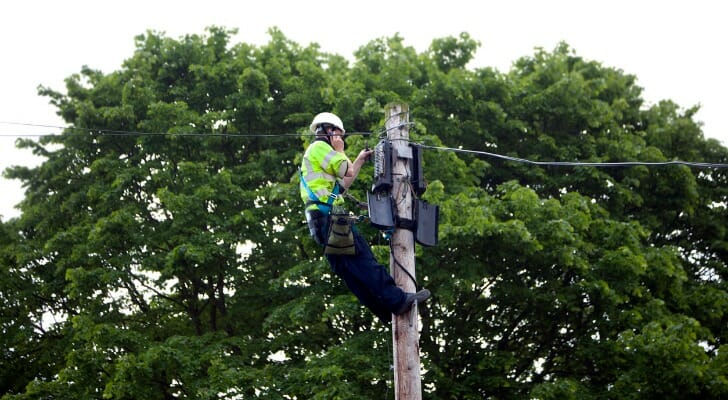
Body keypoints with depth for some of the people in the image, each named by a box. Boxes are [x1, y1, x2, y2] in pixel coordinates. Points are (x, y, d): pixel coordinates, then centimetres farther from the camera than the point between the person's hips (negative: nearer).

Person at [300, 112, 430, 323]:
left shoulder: (316, 154, 31)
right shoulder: (319, 147, -1)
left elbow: (343, 183, 33)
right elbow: (347, 171, -6)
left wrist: (360, 160, 34)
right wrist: (339, 150, 10)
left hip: (320, 222, 10)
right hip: (329, 215, -10)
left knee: (349, 270, 2)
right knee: (363, 260, -16)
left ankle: (386, 311, 1)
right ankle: (397, 300, -22)